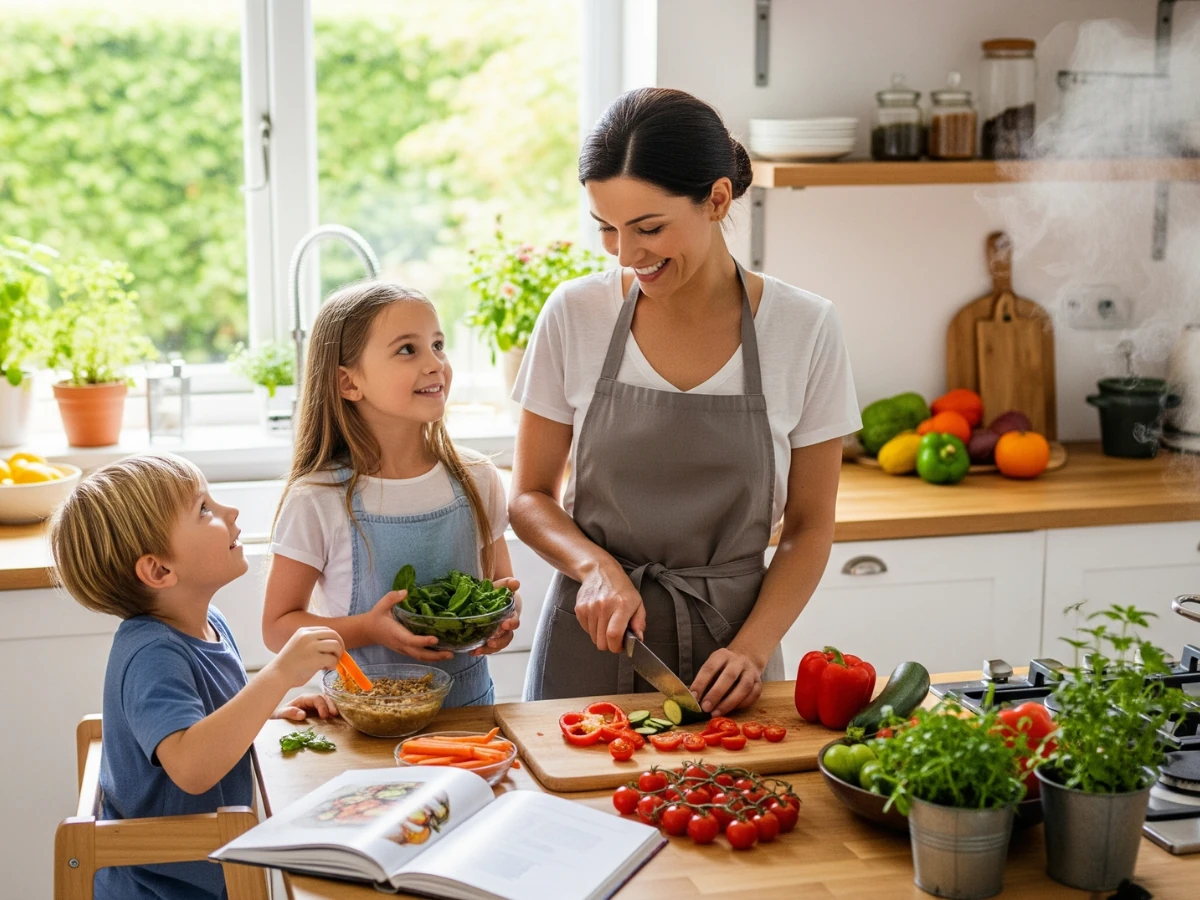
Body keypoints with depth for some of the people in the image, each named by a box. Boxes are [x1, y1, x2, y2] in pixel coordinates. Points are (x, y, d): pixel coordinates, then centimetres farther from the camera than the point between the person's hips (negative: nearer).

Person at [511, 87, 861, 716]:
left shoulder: (805, 329, -9)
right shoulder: (574, 315, -7)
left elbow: (809, 529, -1)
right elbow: (530, 496, 3)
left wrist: (752, 650, -14)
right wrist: (595, 564, -16)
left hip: (726, 652, 0)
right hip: (591, 643, 1)